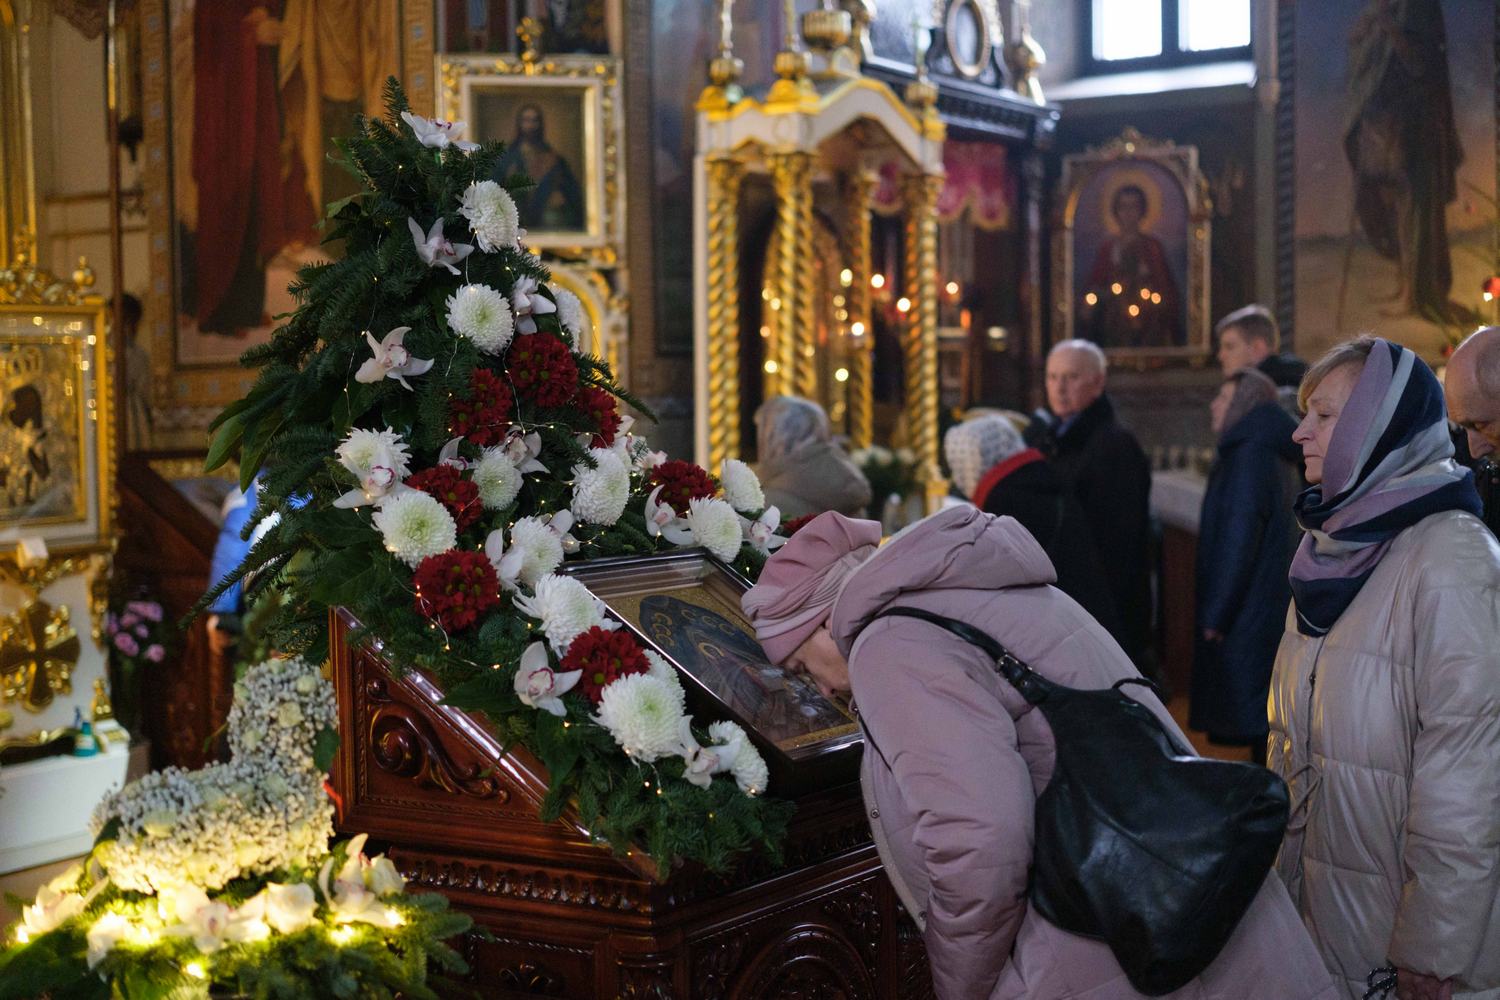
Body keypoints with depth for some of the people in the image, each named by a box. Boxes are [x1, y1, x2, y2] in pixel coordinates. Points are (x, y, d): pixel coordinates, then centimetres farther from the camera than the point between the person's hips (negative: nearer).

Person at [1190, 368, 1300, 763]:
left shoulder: (1248, 454, -15)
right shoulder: (1277, 456, 14)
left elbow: (1238, 539, -20)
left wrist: (1216, 616, -17)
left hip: (1247, 616, -10)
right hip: (1275, 609, 10)